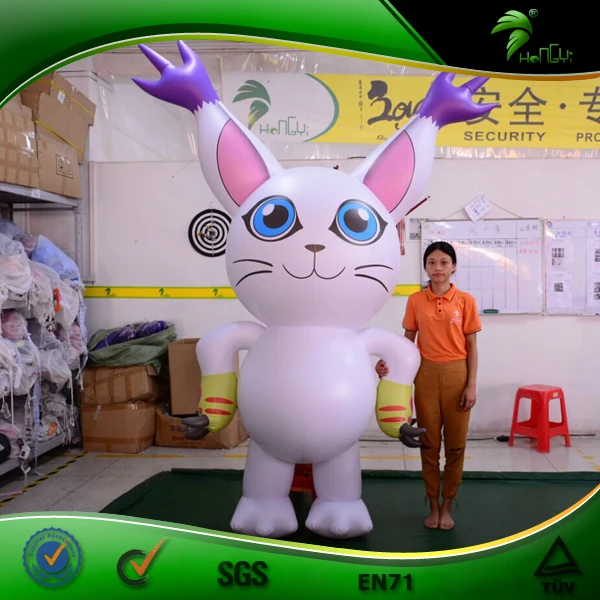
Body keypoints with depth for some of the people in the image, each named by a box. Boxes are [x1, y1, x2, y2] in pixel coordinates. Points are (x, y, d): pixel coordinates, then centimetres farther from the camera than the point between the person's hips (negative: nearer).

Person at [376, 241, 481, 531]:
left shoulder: (465, 300, -2)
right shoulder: (415, 301, 2)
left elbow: (471, 347, 0)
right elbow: (409, 341, 5)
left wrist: (472, 384, -5)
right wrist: (388, 362, -12)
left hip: (457, 375, -1)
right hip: (426, 375, 1)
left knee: (455, 445, 6)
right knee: (429, 444, 8)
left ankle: (447, 506, 21)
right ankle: (433, 505, 22)